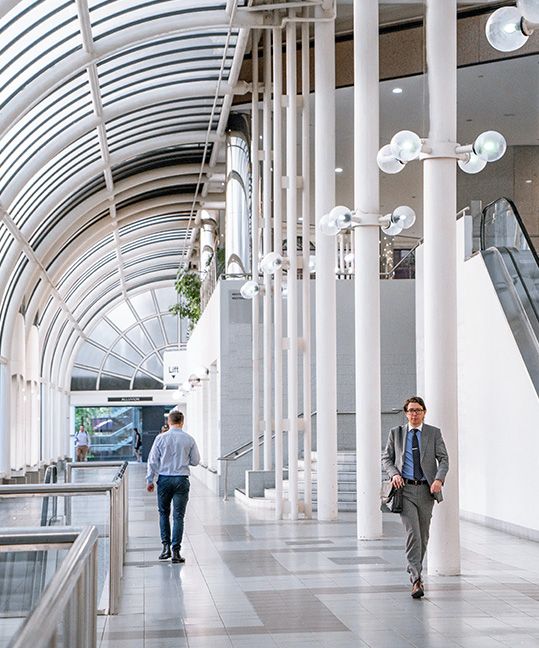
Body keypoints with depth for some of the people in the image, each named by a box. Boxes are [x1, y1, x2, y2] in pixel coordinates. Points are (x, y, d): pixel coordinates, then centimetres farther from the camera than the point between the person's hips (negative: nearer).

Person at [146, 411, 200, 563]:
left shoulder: (161, 438, -3)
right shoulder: (189, 439, -1)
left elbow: (152, 460, -2)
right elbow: (195, 461, 6)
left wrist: (150, 480, 5)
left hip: (164, 479, 0)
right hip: (181, 480, 0)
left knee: (164, 513, 16)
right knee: (178, 516, 3)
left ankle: (166, 546, 8)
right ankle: (176, 551, -1)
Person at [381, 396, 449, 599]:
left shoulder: (434, 433, 5)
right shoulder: (396, 433, 6)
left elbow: (443, 459, 2)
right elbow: (386, 458, 11)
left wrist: (439, 479, -16)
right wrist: (394, 474, -8)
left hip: (426, 490, 2)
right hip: (405, 489, -2)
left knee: (423, 535, 10)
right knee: (412, 533, -14)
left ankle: (414, 570, 30)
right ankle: (416, 579, -18)